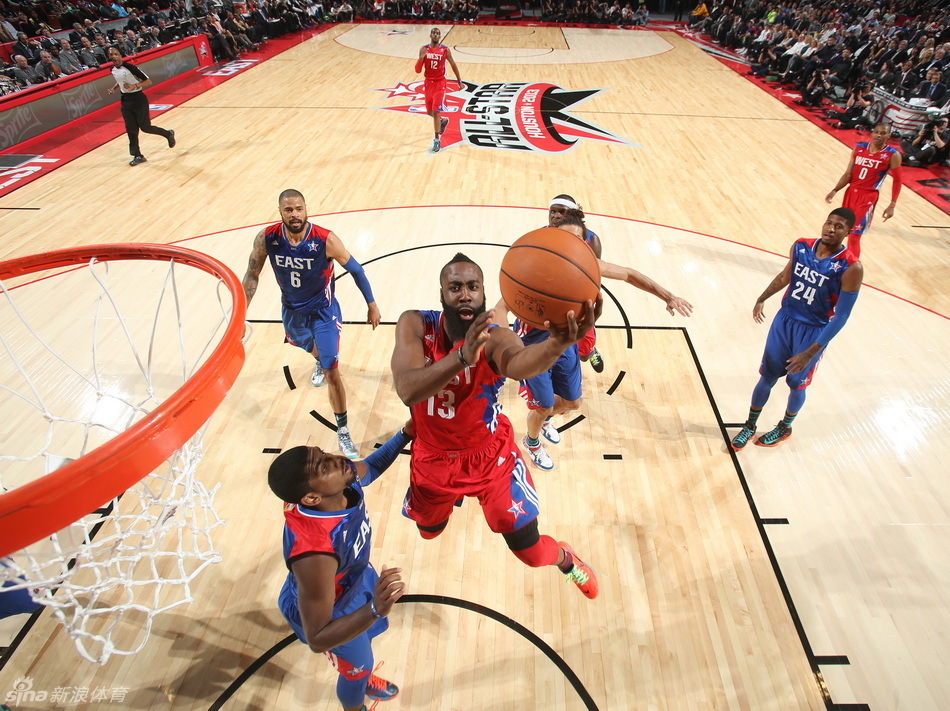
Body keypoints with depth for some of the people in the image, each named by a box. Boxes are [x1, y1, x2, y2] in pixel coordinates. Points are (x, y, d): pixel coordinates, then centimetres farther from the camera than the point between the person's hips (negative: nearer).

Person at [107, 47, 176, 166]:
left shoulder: (129, 67, -16)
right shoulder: (112, 70, 5)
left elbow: (148, 81, -18)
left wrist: (135, 86, -31)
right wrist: (114, 89, 5)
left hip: (138, 99, -6)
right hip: (126, 100, 6)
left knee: (145, 127, -2)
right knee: (131, 130, 3)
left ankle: (168, 134, 26)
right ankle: (137, 156, 11)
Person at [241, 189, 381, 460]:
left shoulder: (325, 240, -28)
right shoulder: (267, 239, -19)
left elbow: (355, 269, -14)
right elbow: (252, 275, -5)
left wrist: (371, 304, -8)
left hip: (323, 311, -4)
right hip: (292, 310, 4)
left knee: (332, 371, -10)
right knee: (305, 345, 33)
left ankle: (343, 432, 5)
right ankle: (319, 361, 73)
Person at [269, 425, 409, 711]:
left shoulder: (346, 479, -30)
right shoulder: (313, 553, -49)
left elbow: (370, 467, -2)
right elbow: (317, 640, -37)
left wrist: (405, 434, -12)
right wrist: (375, 609, -52)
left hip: (355, 575, 6)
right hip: (328, 607, -6)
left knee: (370, 636, 33)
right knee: (357, 666, 23)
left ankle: (364, 679, 68)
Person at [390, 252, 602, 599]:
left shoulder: (495, 338, -27)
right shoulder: (415, 325, -22)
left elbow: (519, 362, -54)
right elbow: (407, 391, -40)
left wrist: (557, 344, -77)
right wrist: (462, 356, -58)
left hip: (490, 456, -2)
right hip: (433, 456, 3)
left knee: (532, 552, 2)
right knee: (429, 530, 29)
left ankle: (566, 559, 40)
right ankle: (452, 496, 67)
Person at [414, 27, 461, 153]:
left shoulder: (445, 50, -6)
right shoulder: (424, 49, -3)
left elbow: (453, 65, 7)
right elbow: (417, 70, -6)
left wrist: (459, 81, 10)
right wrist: (421, 58, -24)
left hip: (440, 83, -3)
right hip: (428, 82, 4)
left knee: (436, 111, -12)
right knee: (429, 112, 15)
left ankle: (437, 140, -4)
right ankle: (443, 121, 47)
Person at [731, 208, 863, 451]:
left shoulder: (850, 268, -21)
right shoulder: (800, 247, -7)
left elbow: (841, 316, -20)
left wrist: (810, 353, -23)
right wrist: (762, 299, 13)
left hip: (813, 331, -3)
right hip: (784, 319, 3)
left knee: (796, 384, 13)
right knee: (767, 377, 11)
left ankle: (785, 428, 40)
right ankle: (750, 426, 30)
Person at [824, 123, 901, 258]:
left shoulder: (893, 155, -7)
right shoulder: (859, 148, 4)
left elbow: (897, 181, -2)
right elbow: (848, 173, 6)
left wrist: (892, 205, -6)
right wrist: (835, 190, -8)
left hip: (868, 197, -5)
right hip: (851, 192, 5)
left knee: (855, 236, -8)